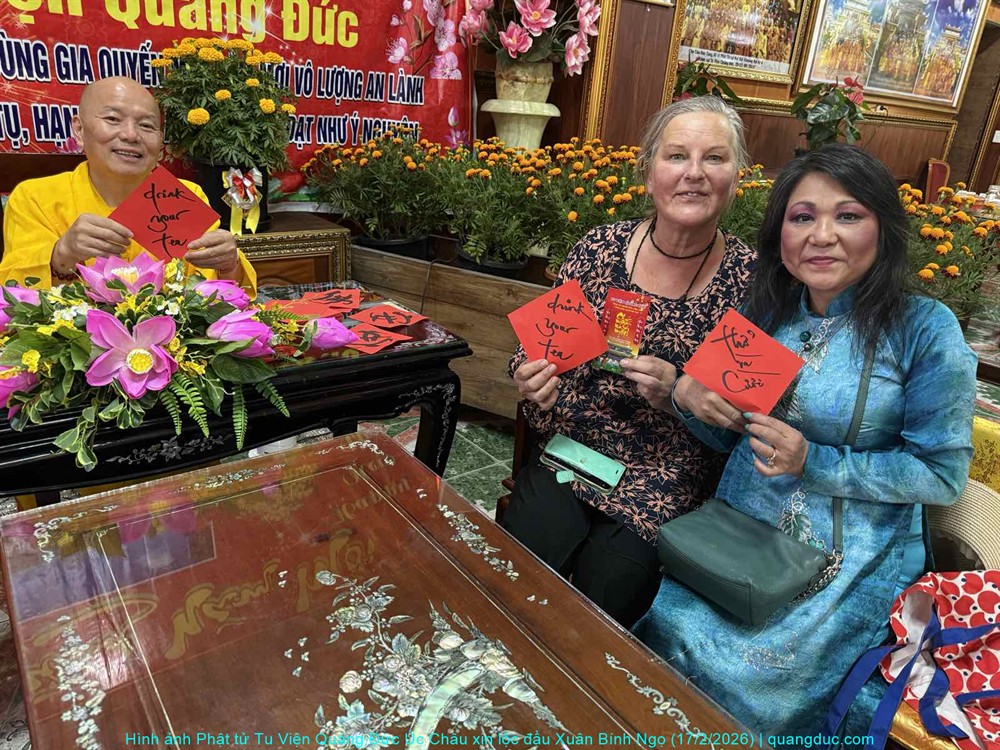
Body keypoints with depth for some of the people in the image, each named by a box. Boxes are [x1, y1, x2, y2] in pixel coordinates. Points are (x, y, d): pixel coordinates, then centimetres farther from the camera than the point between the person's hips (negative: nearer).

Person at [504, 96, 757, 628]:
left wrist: (680, 392, -19)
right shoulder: (599, 249, -2)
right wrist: (531, 376, -13)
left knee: (603, 596, -18)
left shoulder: (748, 279, -6)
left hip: (669, 482, -1)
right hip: (572, 451, 2)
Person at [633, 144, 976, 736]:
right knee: (663, 618, -14)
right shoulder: (766, 311, 3)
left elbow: (943, 474, -8)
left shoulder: (924, 328, -10)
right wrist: (688, 397, -11)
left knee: (751, 669, -20)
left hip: (851, 562, -4)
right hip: (738, 536, 4)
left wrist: (814, 463, -18)